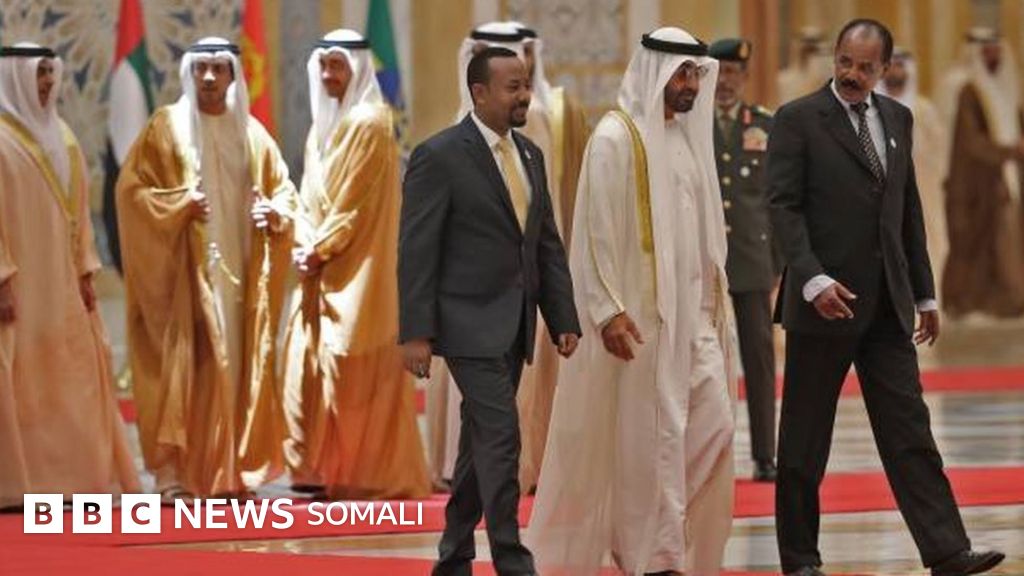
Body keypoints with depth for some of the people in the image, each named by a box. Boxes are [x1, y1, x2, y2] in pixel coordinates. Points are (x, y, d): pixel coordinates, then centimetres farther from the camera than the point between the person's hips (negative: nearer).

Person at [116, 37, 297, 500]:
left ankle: (232, 470, 8)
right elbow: (131, 186, -3)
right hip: (185, 269, -4)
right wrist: (180, 204, -16)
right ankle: (171, 471, -10)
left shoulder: (252, 132, 13)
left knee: (238, 364, 3)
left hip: (240, 270, 4)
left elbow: (283, 189, 16)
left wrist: (274, 213, -5)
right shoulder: (167, 127, 1)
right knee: (181, 364, -9)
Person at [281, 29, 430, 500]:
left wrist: (319, 250, -12)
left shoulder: (371, 124, -9)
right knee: (308, 362, 4)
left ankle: (362, 474, -3)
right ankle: (319, 469, 8)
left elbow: (356, 201, -14)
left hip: (356, 268, -8)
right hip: (321, 267, 8)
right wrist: (305, 244, 0)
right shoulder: (323, 125, 17)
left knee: (347, 368, -8)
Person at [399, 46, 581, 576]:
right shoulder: (439, 156, -10)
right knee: (501, 439, -13)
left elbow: (548, 246, 15)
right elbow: (417, 250, -12)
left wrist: (564, 320, 8)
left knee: (481, 443, 12)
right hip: (470, 323, -7)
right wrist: (415, 333, -16)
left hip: (514, 327, 7)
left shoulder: (530, 155, 12)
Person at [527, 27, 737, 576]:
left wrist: (713, 301, 14)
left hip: (691, 312, 7)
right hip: (638, 315, -7)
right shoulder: (616, 137, -10)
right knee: (646, 437, -2)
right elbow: (596, 230, -14)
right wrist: (608, 310, -19)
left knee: (712, 428, 2)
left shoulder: (688, 135, 13)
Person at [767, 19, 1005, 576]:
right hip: (825, 301, -5)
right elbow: (783, 206, -10)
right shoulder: (798, 120, -5)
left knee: (909, 430, 0)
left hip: (886, 305, 5)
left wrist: (925, 294, 17)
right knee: (805, 439, 3)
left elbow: (908, 210, 17)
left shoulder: (896, 118, 13)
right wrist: (813, 279, -21)